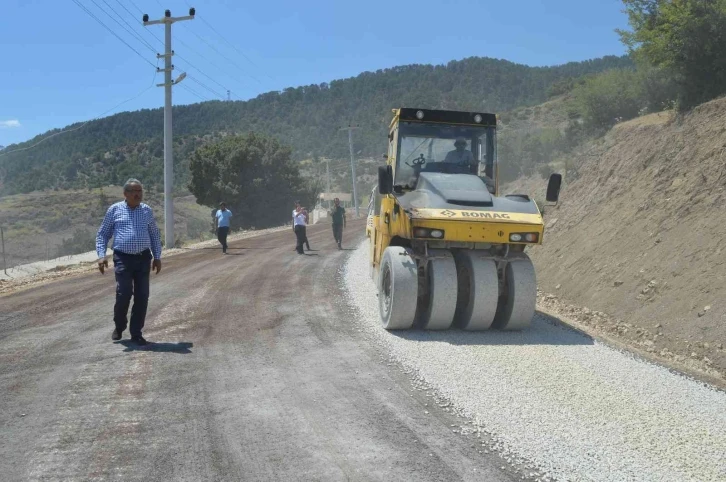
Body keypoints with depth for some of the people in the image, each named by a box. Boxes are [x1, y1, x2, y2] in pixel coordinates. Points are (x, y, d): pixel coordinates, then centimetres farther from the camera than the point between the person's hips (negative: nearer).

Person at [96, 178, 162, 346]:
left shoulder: (147, 211, 11)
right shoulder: (115, 210, 4)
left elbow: (155, 235, 19)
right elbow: (102, 234, 8)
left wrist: (157, 257, 11)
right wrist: (101, 255, -5)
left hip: (143, 258, 3)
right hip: (123, 258, -3)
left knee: (142, 296, 1)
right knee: (124, 294, -11)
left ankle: (136, 333, 12)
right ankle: (119, 326, 16)